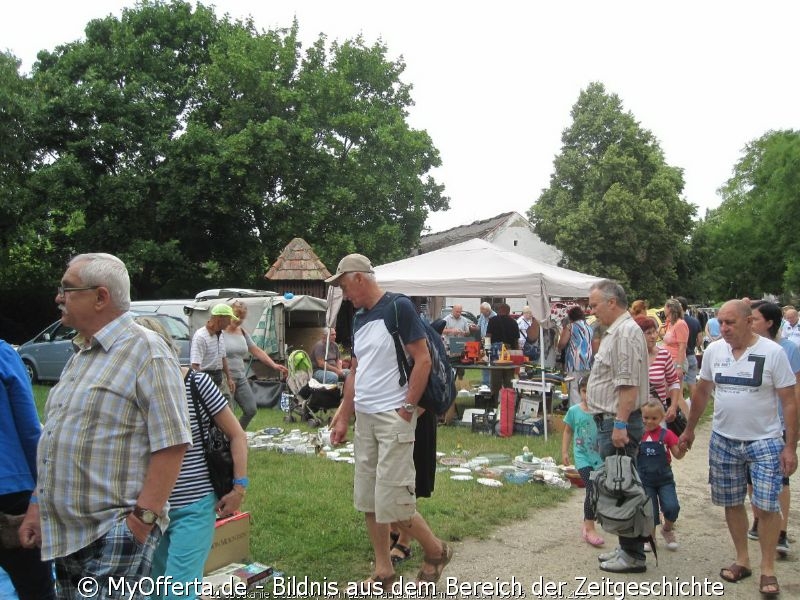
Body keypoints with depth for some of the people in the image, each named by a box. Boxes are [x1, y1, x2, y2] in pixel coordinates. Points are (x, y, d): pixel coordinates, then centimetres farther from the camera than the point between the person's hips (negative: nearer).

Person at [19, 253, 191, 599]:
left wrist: (143, 519, -21)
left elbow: (171, 444, -18)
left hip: (115, 533, -8)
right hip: (64, 533, 9)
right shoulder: (79, 357, 14)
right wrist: (37, 505, 16)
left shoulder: (145, 351, -13)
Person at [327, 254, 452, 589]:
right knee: (367, 499, 11)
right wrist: (343, 418, 15)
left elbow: (423, 361, -13)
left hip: (394, 418, -8)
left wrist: (406, 408, -14)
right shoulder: (358, 319, 13)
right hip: (364, 418, 8)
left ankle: (436, 551, 18)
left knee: (392, 501, -6)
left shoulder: (399, 307, -11)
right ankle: (383, 571, 24)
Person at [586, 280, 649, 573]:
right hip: (610, 420, 10)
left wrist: (620, 425, -24)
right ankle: (626, 547, 23)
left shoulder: (626, 332, -16)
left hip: (617, 422, -10)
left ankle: (633, 555, 6)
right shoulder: (615, 331, 17)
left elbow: (628, 384, -22)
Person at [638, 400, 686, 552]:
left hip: (664, 479, -1)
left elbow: (678, 455, -4)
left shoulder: (666, 434, -6)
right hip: (645, 481, 1)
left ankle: (667, 529, 19)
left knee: (672, 507, -12)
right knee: (650, 511, 6)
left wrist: (683, 447, -23)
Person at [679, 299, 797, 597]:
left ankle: (768, 569, 13)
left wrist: (790, 447, -11)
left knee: (766, 506, -5)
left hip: (764, 442, -4)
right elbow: (702, 392, 12)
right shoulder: (713, 350, 0)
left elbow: (789, 402, -8)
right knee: (732, 504, 11)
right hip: (723, 440, 4)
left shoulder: (773, 352, -11)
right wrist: (689, 430, 16)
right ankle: (742, 560, 28)